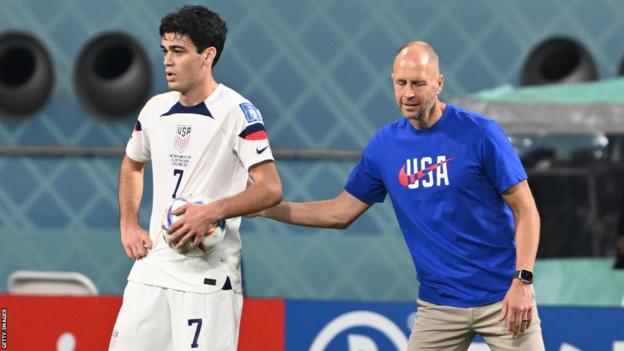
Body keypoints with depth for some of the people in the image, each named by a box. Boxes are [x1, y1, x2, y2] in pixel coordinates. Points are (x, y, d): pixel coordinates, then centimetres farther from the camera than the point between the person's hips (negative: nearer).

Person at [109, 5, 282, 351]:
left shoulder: (237, 111, -10)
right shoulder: (155, 109, 9)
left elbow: (270, 189, -16)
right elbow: (131, 165, 28)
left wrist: (212, 212, -27)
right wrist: (128, 225, 15)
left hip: (208, 277, -6)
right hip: (152, 268, 6)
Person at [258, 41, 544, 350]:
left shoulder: (480, 133, -8)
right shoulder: (385, 144, 4)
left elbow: (525, 210, -6)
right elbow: (340, 212, 13)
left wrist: (522, 281, -15)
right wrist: (262, 207, 6)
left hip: (501, 298, -3)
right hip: (438, 306, 4)